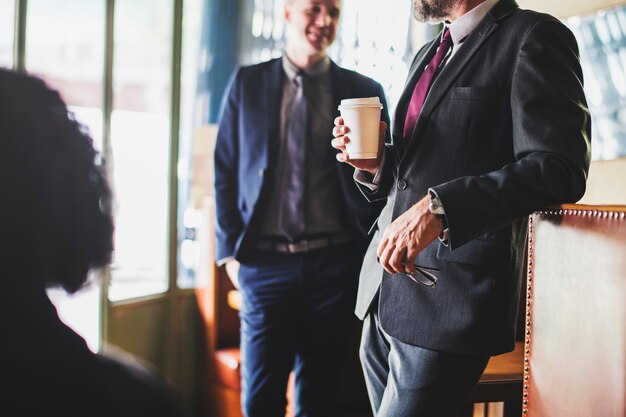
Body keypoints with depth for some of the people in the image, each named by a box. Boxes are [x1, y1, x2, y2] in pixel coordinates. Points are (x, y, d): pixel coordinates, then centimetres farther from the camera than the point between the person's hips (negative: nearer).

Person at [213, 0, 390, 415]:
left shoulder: (365, 91, 5)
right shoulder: (248, 83, 7)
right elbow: (225, 171, 7)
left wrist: (370, 255, -6)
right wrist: (230, 251, 2)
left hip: (335, 265, 0)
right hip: (265, 262, 0)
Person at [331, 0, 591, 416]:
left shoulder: (533, 36, -7)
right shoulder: (428, 55, 19)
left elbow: (560, 168, -19)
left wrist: (438, 207, -27)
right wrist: (376, 163, 3)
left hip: (450, 298, -8)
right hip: (384, 293, 8)